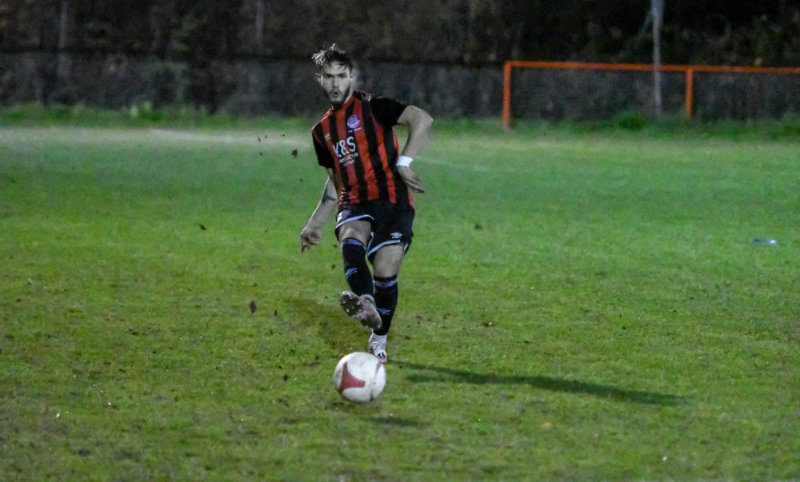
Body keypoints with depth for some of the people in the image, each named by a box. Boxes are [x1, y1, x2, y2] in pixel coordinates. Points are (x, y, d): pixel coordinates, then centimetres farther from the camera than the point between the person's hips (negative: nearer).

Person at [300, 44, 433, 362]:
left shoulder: (371, 107, 0)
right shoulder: (322, 130, 21)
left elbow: (422, 120, -13)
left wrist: (403, 162, -22)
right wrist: (315, 224, 27)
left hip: (392, 201, -4)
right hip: (354, 204, 4)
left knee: (385, 273, -16)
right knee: (350, 243, -31)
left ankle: (379, 339, 8)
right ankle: (365, 303, -58)